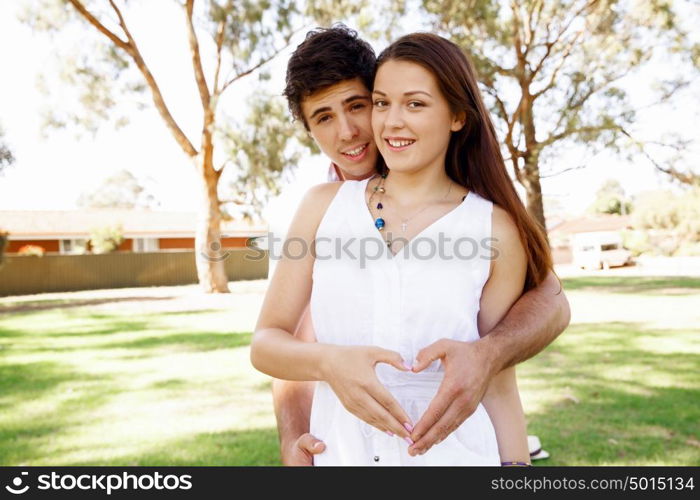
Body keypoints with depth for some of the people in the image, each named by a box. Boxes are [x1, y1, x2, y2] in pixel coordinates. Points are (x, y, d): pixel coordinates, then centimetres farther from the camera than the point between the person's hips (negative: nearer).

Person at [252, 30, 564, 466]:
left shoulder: (494, 230, -8)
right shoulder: (325, 204, -4)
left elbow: (500, 387, -3)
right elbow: (265, 342, -4)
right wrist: (329, 362, -22)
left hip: (454, 452, -1)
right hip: (339, 450, 2)